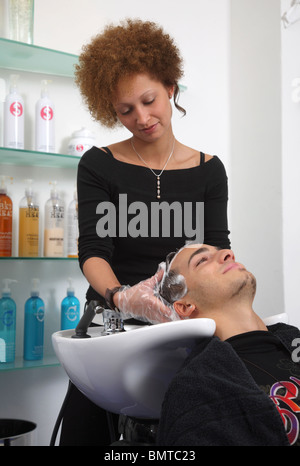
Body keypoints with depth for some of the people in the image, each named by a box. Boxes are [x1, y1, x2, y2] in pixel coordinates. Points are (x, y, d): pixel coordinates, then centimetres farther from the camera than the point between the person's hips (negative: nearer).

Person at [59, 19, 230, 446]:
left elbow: (219, 250, 0)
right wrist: (120, 296, -29)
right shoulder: (99, 166, 2)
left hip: (179, 324, 1)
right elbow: (92, 250, -8)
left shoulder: (208, 171, 7)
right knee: (85, 430, -13)